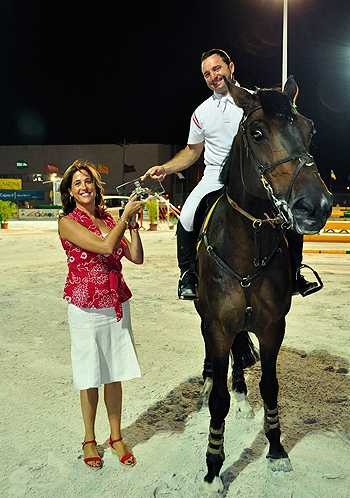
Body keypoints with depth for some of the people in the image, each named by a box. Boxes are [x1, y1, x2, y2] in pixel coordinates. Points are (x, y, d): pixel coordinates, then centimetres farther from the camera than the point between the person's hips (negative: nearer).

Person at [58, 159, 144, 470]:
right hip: (85, 307, -4)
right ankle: (89, 439, 30)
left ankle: (116, 437, 30)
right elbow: (105, 247, -20)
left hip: (117, 305, 4)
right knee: (90, 377, 9)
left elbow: (137, 257, 3)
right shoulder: (68, 222, -7)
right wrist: (127, 215, -12)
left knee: (115, 374, 12)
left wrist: (132, 223, -3)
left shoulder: (109, 220, 9)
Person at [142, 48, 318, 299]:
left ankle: (293, 274, 4)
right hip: (216, 177, 1)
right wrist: (164, 168, 5)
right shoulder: (201, 113, 11)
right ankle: (187, 274, 1)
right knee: (187, 218, -22)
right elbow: (192, 151, 19)